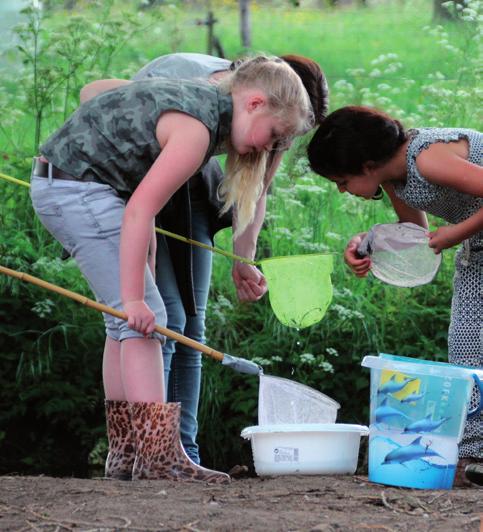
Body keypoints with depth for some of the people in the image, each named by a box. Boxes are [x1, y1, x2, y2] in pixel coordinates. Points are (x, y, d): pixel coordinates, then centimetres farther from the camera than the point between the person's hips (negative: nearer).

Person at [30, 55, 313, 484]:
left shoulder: (201, 97, 10)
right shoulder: (198, 127, -20)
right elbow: (139, 211, -25)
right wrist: (134, 298, -23)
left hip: (59, 182, 11)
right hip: (78, 188, -11)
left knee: (126, 318, 11)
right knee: (143, 315, -12)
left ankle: (124, 454, 14)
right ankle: (157, 455, -16)